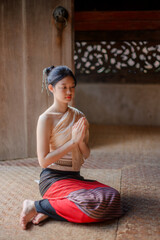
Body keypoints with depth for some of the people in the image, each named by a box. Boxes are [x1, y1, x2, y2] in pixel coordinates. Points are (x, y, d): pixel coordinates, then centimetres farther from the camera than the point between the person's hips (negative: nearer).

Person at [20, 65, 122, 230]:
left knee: (111, 196, -16)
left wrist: (81, 139, -13)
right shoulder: (46, 119, -10)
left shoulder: (78, 116, 9)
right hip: (53, 178, -7)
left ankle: (49, 211, -10)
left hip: (75, 177, 7)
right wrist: (73, 141, -18)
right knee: (94, 204, -28)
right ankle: (36, 206, -11)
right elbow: (43, 161, -15)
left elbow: (86, 155, 9)